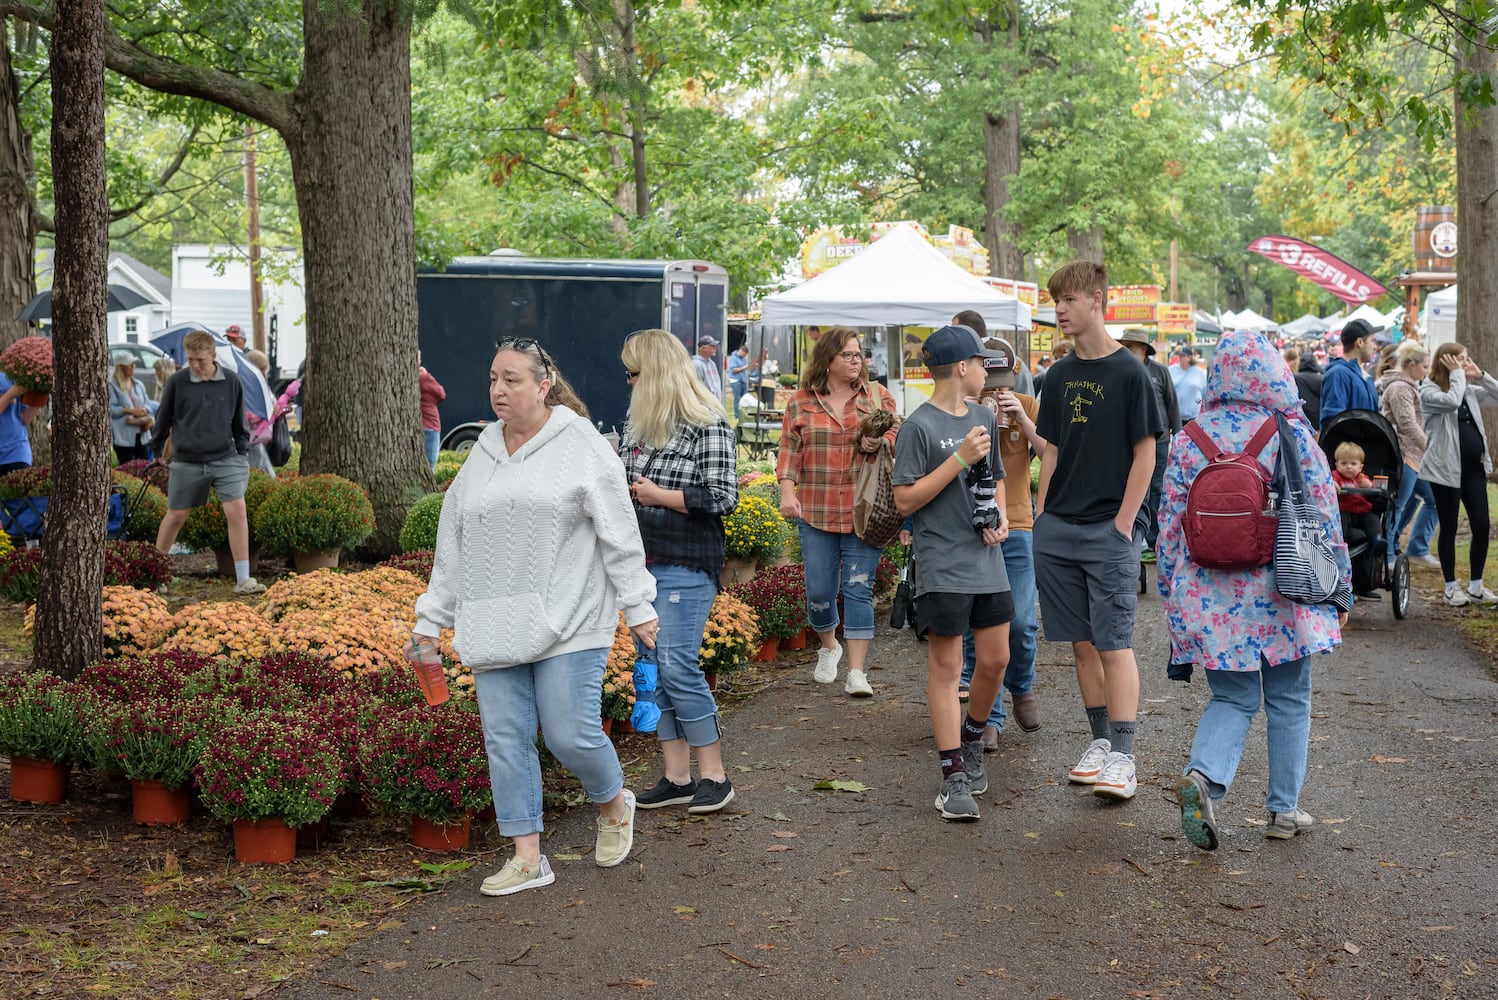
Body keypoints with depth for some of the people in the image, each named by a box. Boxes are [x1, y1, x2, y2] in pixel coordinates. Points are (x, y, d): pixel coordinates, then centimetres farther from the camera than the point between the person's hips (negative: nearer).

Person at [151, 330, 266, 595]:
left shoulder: (231, 382, -1)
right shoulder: (177, 382, -5)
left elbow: (239, 423, 11)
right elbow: (163, 420, 8)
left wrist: (243, 454, 9)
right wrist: (156, 452, 14)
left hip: (225, 459, 0)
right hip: (187, 462, 0)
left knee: (237, 510, -13)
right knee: (175, 516, 9)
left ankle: (243, 580, -10)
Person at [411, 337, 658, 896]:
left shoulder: (580, 444, -2)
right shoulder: (482, 454, 14)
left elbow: (618, 532, -3)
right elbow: (452, 545, 19)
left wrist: (638, 607, -6)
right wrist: (431, 618, 18)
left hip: (568, 624, -5)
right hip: (494, 629, 5)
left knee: (571, 734, -7)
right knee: (505, 739, 2)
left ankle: (615, 807, 24)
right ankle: (527, 858, 11)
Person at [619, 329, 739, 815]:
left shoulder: (707, 426, -10)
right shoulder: (636, 423, 13)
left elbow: (723, 497, -14)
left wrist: (658, 495, -14)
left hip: (685, 565, -8)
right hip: (641, 561, 8)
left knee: (676, 665, -11)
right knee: (653, 667, 8)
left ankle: (714, 775, 2)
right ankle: (676, 778, 15)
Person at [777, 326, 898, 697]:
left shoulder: (877, 395, 6)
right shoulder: (801, 401, 5)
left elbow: (896, 437, 7)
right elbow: (789, 450, 5)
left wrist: (878, 442, -15)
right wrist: (787, 491, -8)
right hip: (816, 512, 1)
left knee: (859, 589, -3)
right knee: (819, 590, 6)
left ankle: (857, 671, 0)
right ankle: (829, 647, 35)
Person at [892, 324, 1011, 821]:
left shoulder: (984, 418, 12)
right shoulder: (919, 427, -10)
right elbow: (905, 500, -12)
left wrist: (1000, 518, 4)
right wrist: (959, 458, -17)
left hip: (988, 561, 7)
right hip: (943, 567, -7)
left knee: (995, 660, 11)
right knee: (946, 668, -1)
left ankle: (970, 742, 34)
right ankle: (955, 776, 4)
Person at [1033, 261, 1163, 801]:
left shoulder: (1129, 372, -6)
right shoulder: (1059, 376, 11)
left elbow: (1145, 453, -6)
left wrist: (1124, 522, -10)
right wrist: (1041, 518, 7)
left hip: (1111, 530, -6)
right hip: (1058, 529, 6)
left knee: (1113, 643, -7)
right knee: (1082, 642, 9)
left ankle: (1122, 756, -6)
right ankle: (1100, 740, 20)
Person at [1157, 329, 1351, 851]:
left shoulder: (1189, 440, 0)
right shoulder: (1293, 434, -5)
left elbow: (1170, 523, 3)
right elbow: (1324, 513, -3)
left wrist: (1172, 596, 12)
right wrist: (1339, 588, 6)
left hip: (1209, 594, 2)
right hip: (1284, 591, -1)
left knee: (1231, 698, 12)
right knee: (1288, 700, 14)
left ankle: (1203, 775, -15)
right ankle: (1284, 809, 19)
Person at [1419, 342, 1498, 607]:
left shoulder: (1469, 389, 13)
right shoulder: (1429, 390, -7)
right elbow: (1451, 401, -26)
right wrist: (1457, 375, -13)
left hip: (1474, 467, 6)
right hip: (1446, 469, -6)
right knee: (1449, 528, 3)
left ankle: (1476, 586, 17)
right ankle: (1451, 587, 14)